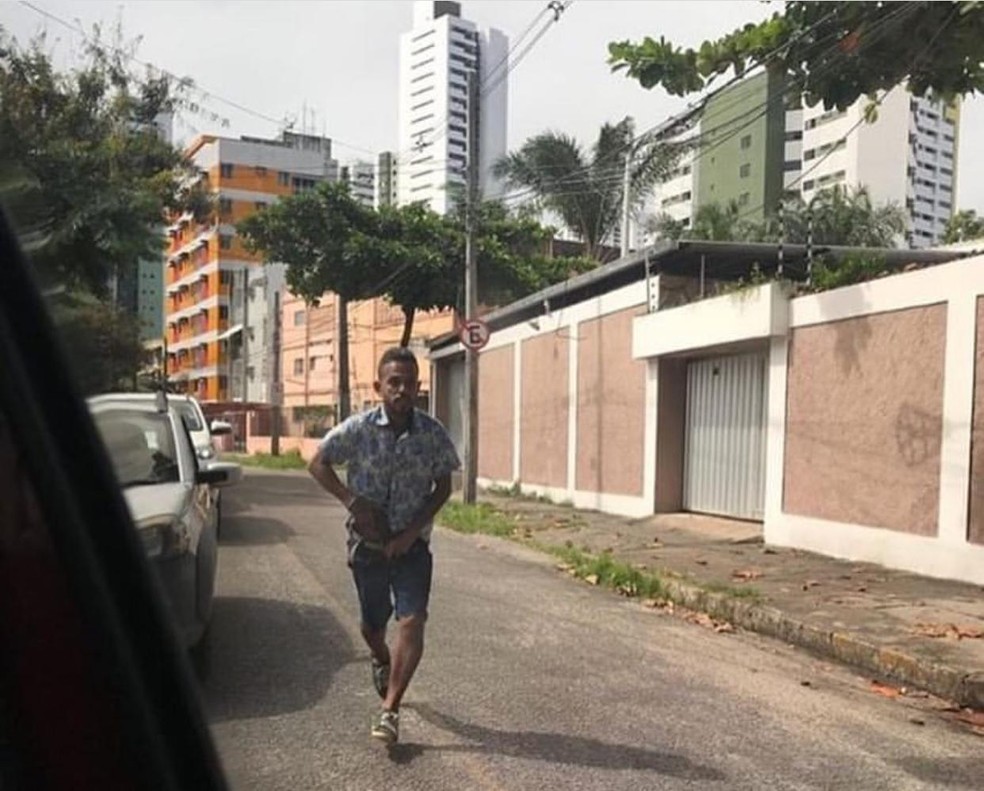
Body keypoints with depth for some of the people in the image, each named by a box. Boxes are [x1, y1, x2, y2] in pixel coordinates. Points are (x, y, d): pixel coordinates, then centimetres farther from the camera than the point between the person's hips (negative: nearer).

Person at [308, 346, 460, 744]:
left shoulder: (433, 433, -9)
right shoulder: (358, 428, -11)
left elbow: (443, 488, -1)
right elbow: (318, 464, -1)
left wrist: (413, 530, -12)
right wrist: (351, 500, -16)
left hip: (412, 544, 0)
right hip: (367, 543, 1)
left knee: (411, 622, -13)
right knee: (372, 625, 14)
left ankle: (389, 709, -5)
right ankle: (382, 662, 49)